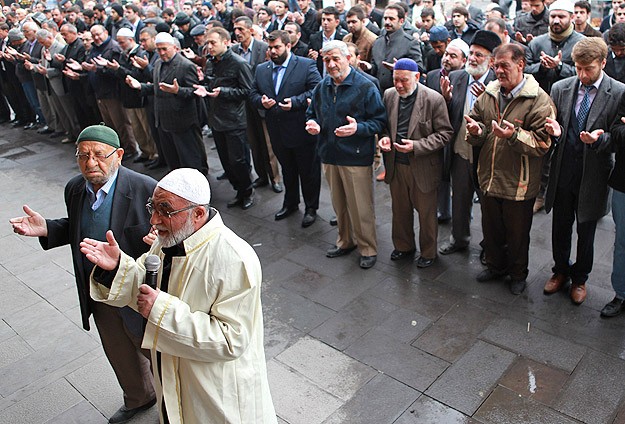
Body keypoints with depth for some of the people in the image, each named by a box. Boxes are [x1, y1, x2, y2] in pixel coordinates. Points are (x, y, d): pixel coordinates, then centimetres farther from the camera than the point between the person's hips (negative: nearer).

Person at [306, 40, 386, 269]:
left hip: (356, 157, -5)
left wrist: (358, 128, -27)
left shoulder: (366, 87, -9)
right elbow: (312, 114, 20)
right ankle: (345, 241, 36)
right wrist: (312, 124, -3)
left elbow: (380, 121, -10)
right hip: (330, 155, 6)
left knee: (360, 207, 2)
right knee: (339, 205, 18)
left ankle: (367, 248, 18)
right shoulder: (321, 87, 8)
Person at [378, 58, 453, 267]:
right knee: (400, 210, 18)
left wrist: (416, 146, -22)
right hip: (396, 164, 5)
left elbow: (445, 133, -12)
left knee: (426, 213, 11)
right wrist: (385, 137, -7)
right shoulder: (389, 95, 2)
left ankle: (428, 252, 31)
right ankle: (403, 246, 39)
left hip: (422, 167, -4)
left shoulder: (434, 99, -14)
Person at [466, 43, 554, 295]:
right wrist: (476, 130, -9)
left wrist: (514, 135, -32)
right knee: (491, 229, 21)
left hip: (519, 184, -5)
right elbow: (476, 120, 14)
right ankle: (495, 266, 43)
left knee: (517, 234, 12)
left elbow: (543, 143, -18)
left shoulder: (539, 100, -13)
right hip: (489, 178, 5)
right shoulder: (488, 94, 4)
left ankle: (518, 274, 35)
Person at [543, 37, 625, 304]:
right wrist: (554, 131, -15)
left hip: (592, 176, -2)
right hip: (562, 172, 3)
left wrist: (600, 138, -28)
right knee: (560, 228, 16)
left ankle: (580, 278, 37)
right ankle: (560, 271, 40)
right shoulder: (561, 88, 0)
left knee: (586, 233, 15)